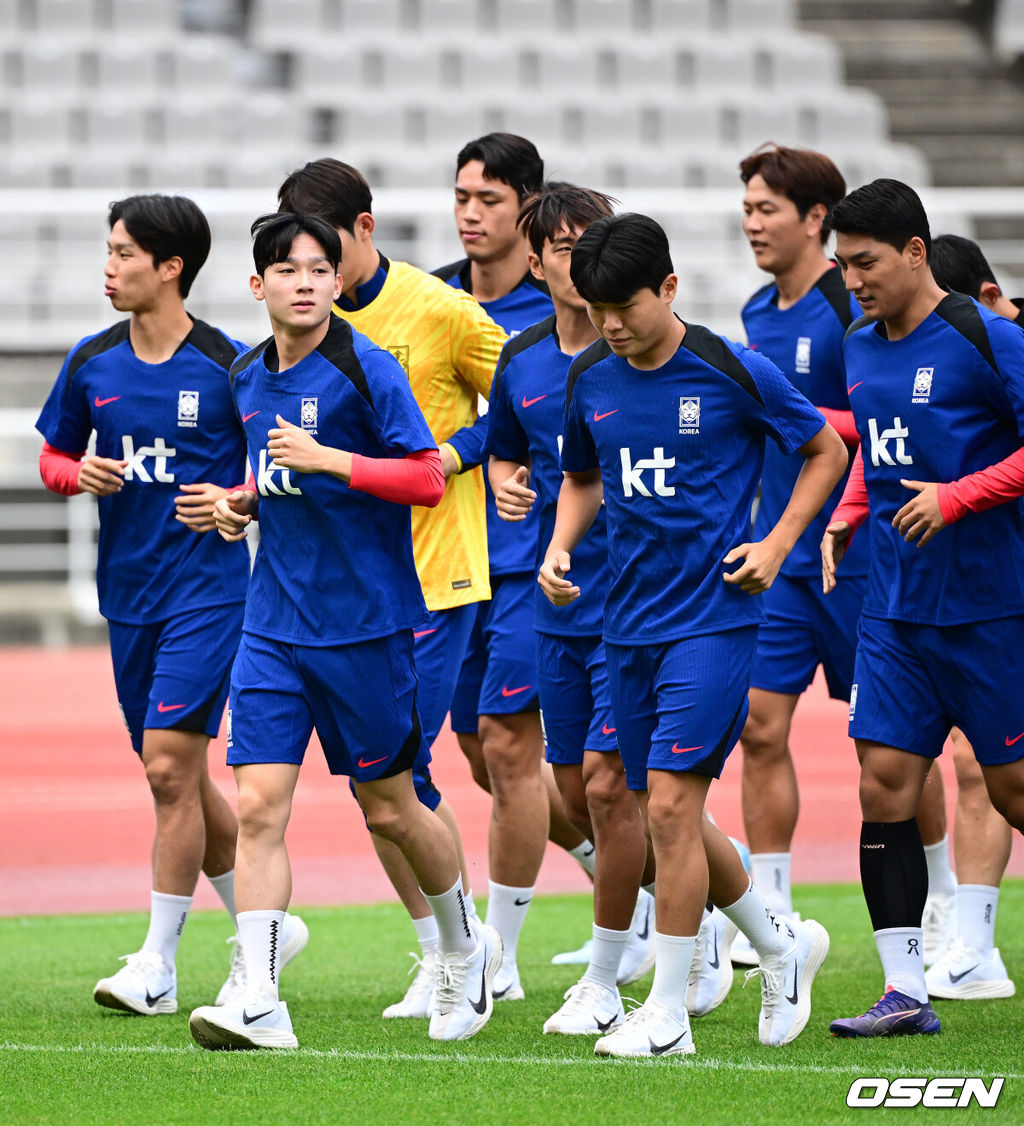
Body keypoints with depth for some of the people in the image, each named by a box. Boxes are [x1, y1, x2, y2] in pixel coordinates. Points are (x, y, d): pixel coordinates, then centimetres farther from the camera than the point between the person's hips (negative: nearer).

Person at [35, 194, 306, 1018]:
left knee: (169, 765, -12)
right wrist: (79, 473, -5)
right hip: (128, 593, 6)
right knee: (180, 779, 12)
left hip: (207, 589, -6)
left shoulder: (228, 365, -8)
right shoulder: (90, 364, 5)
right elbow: (53, 456, 16)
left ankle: (158, 964, -7)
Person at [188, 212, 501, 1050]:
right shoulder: (248, 381, 9)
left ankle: (465, 949, 33)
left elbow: (427, 478, -14)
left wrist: (326, 459, -22)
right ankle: (259, 1000, -12)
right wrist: (245, 502, 6)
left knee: (389, 808, 7)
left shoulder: (367, 370, -10)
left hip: (365, 622, -5)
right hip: (273, 626, 5)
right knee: (258, 805, -8)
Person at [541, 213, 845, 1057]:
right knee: (669, 816, 10)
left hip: (715, 615, -6)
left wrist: (777, 544, -5)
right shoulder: (590, 380, 5)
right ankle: (783, 944, 33)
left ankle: (667, 1013, -7)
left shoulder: (736, 374, -9)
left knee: (670, 804, -14)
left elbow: (827, 453, 4)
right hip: (630, 621, 6)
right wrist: (561, 547, 5)